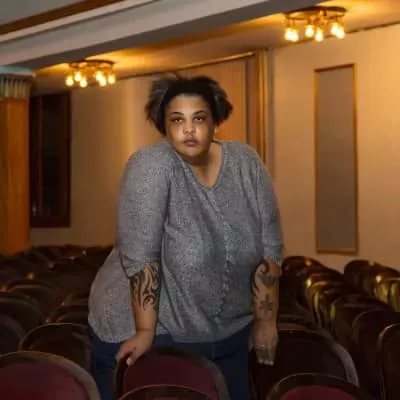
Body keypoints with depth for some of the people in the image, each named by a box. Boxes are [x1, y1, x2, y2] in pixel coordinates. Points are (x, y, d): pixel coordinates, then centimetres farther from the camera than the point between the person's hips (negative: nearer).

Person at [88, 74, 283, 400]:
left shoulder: (246, 164, -5)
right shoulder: (151, 166, -19)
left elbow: (269, 246, -1)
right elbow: (140, 254, -21)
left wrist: (266, 321, 1)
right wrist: (145, 332, -22)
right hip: (152, 330, -4)